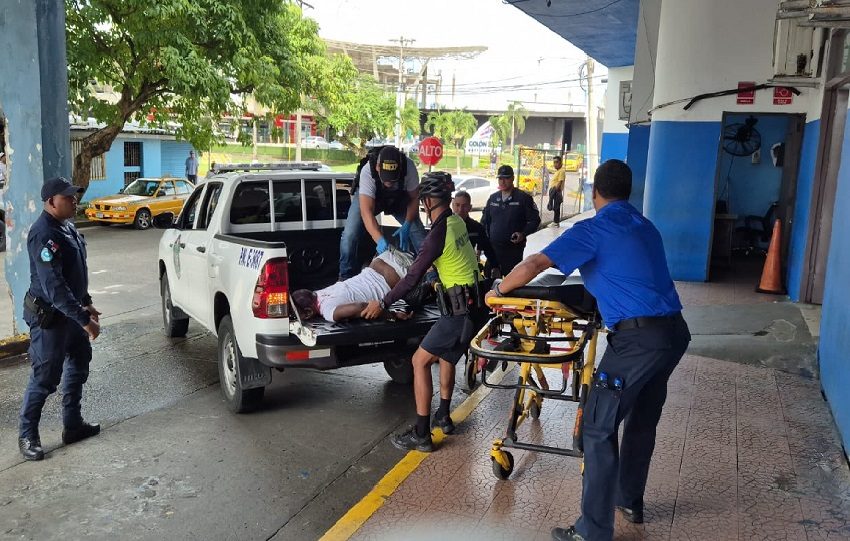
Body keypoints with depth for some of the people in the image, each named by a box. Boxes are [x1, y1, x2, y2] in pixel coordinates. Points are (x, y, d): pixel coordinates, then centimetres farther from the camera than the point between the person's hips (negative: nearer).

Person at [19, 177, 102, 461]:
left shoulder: (66, 227, 6)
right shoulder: (44, 234, -24)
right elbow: (53, 286, -30)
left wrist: (86, 304, 17)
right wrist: (84, 319, -31)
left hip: (70, 311, 10)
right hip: (49, 317, -10)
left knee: (78, 363, 17)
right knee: (45, 377, -1)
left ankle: (73, 425, 29)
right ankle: (27, 436, 16)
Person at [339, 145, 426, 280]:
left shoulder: (409, 167, -35)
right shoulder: (367, 171, -41)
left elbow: (414, 198, -21)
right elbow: (366, 211, -46)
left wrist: (407, 226, -35)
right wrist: (380, 240, -58)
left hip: (399, 198, 2)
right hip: (367, 197, -2)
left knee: (419, 232, -13)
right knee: (349, 235, -20)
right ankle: (346, 277, 0)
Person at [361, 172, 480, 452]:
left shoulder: (438, 234, -19)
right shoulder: (458, 222, 7)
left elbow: (412, 278, -16)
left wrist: (382, 304, -7)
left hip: (460, 309, -9)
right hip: (474, 303, 9)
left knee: (420, 361, -3)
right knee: (446, 357, 25)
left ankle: (421, 434, -1)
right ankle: (443, 416, 36)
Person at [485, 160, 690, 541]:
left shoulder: (593, 230, -5)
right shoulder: (645, 226, 17)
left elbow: (534, 265, -12)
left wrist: (498, 291, 4)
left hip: (637, 338, -8)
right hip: (673, 331, 8)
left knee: (599, 429, 0)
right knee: (642, 422, 22)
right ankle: (630, 501, 38)